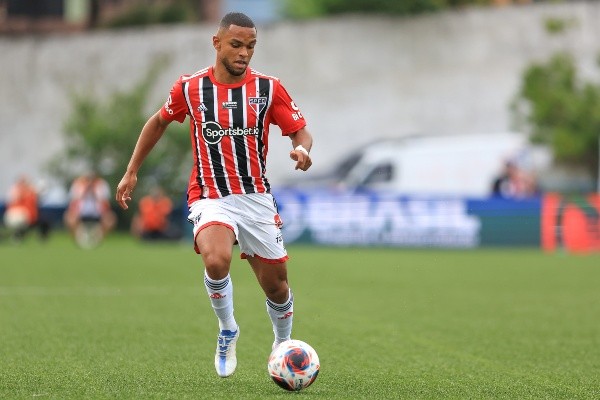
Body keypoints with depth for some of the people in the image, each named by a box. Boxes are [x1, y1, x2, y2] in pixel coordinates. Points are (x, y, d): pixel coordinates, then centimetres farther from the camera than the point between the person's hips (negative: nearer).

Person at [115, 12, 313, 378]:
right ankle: (227, 331, -4)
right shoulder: (190, 88, -2)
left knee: (276, 285, 6)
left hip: (257, 197, 2)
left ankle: (283, 346, 37)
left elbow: (301, 131, 2)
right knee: (217, 260, -32)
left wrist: (302, 149, -22)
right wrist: (132, 172, 14)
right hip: (210, 198, -2)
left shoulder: (269, 88, -3)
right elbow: (159, 122, 15)